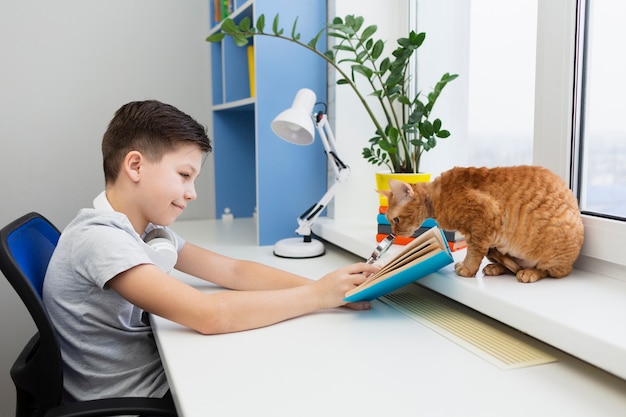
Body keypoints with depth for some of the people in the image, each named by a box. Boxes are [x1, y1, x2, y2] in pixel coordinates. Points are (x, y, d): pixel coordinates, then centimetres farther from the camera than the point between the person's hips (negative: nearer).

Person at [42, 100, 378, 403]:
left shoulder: (146, 228, 2)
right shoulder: (98, 238, -24)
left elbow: (233, 271, 0)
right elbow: (210, 316, -31)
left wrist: (336, 288, -12)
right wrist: (318, 295, -22)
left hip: (158, 383, 7)